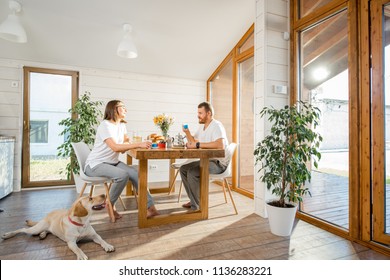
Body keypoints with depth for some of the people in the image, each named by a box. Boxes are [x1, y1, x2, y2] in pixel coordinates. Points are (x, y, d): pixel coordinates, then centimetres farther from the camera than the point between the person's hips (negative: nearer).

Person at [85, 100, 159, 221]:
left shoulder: (122, 125, 9)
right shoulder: (105, 125, -15)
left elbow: (122, 149, 2)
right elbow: (115, 147, -30)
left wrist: (127, 143, -20)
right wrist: (138, 144, -35)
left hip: (113, 162, 7)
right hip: (95, 164, -7)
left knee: (135, 172, -16)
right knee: (122, 175, -31)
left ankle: (150, 207, -13)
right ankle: (110, 205, -4)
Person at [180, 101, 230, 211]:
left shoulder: (216, 125, -16)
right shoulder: (202, 126, 13)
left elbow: (220, 145, -34)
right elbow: (193, 142, 20)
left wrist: (198, 144, -32)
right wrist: (187, 133, 0)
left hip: (219, 163, -10)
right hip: (207, 160, 10)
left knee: (192, 172, -27)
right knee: (183, 169, 8)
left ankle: (198, 206, -11)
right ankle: (194, 200, 14)